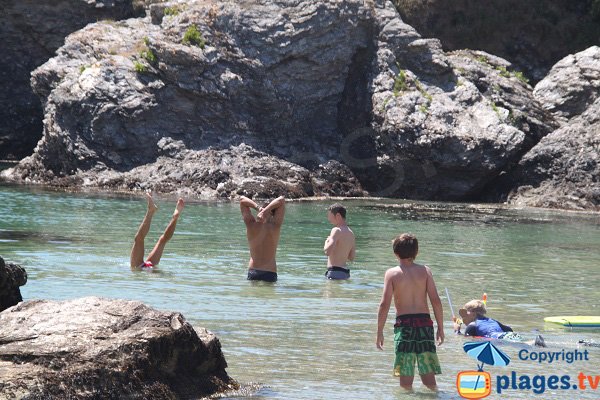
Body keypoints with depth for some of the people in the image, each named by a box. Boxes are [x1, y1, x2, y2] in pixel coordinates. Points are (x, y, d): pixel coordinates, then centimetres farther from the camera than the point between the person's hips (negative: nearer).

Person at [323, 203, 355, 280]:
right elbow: (351, 257, 21)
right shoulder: (351, 233, 15)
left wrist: (326, 243, -2)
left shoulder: (336, 230, -11)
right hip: (345, 272, 9)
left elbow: (327, 252, -23)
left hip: (335, 271, -9)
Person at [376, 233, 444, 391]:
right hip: (424, 322, 2)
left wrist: (379, 332, 1)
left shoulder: (392, 273, 1)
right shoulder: (425, 271, 5)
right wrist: (440, 328, 6)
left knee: (406, 380, 1)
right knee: (428, 377, 11)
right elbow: (436, 301, 0)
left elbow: (384, 304, -5)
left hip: (404, 323, -2)